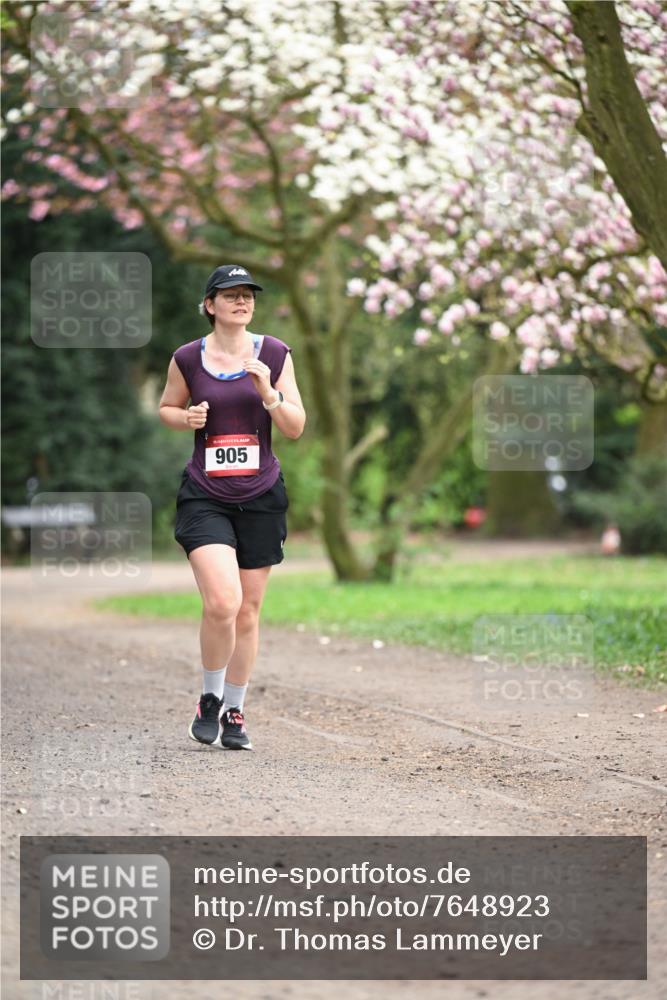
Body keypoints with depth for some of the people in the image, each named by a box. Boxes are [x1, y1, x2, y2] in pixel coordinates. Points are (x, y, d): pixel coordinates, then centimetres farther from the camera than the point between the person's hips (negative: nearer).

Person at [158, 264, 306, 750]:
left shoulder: (275, 354, 2)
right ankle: (210, 700, 5)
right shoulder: (188, 358, 0)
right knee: (222, 602, -18)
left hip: (261, 496, 2)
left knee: (248, 611, 6)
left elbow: (296, 427, 3)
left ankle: (234, 712, 22)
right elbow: (167, 408, 16)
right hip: (204, 496, -2)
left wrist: (268, 393, -14)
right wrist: (187, 419, -6)